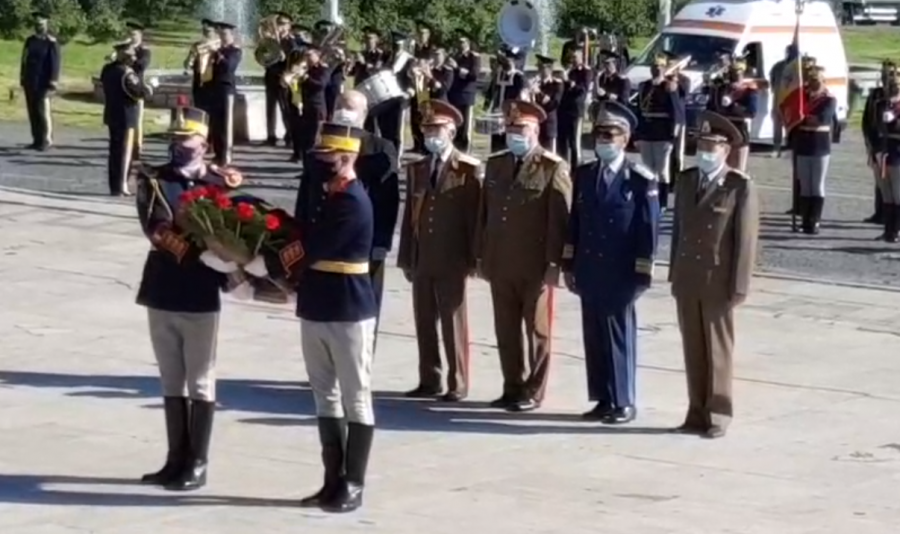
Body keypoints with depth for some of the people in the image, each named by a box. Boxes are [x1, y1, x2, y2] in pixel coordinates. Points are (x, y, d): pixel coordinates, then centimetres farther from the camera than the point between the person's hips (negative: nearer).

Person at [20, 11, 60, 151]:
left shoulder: (51, 43, -8)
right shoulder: (30, 41, 11)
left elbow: (55, 64, -12)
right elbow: (24, 60, 14)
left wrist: (52, 84, -17)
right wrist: (22, 79, 11)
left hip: (43, 83, -6)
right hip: (30, 82, 6)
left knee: (43, 110, -8)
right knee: (33, 111, 6)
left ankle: (47, 140, -3)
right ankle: (37, 140, 10)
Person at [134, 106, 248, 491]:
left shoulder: (219, 184, -1)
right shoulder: (153, 181, 3)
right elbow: (157, 230, -13)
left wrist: (233, 275, -15)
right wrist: (204, 252, -24)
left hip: (201, 299, -3)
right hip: (161, 295, 3)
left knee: (200, 384, 2)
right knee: (171, 383, 11)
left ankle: (197, 465, 8)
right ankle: (176, 460, 20)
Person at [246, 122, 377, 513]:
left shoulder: (353, 202, -16)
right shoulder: (324, 196, 12)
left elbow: (312, 248, -20)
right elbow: (306, 241, 10)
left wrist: (264, 265, -16)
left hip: (349, 313, -9)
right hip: (316, 311, 9)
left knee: (355, 401, 0)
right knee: (325, 399, 12)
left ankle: (353, 487, 6)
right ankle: (333, 482, 20)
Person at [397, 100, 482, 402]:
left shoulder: (469, 169, -3)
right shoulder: (416, 169, 13)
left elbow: (475, 216, -5)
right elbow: (409, 215, 12)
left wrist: (472, 259, -9)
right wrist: (406, 257, 9)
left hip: (452, 261, -5)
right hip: (421, 260, 5)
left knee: (453, 323, -1)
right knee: (424, 323, 8)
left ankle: (457, 384, 5)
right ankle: (429, 380, 15)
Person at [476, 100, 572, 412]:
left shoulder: (553, 168, -6)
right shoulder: (495, 164, 13)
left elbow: (560, 220, -11)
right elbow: (484, 213, 15)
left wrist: (553, 264, -15)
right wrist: (481, 255, 10)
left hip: (535, 267, -6)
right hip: (500, 265, 6)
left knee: (536, 330, 4)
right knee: (505, 330, 10)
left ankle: (533, 392, 10)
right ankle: (512, 388, 19)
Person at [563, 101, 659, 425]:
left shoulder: (641, 180, -7)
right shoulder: (583, 175, 9)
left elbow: (649, 230, -8)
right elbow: (574, 222, 14)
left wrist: (642, 276, -10)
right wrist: (569, 265, 11)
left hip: (620, 274, -5)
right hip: (589, 273, 5)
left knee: (619, 336, 1)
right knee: (593, 337, 9)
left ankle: (624, 403, 9)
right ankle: (603, 400, 17)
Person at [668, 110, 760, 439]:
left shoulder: (741, 186, -9)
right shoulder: (685, 180, 9)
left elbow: (746, 240, -10)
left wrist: (739, 287, -12)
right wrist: (674, 273, 10)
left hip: (718, 283, -5)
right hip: (687, 281, 5)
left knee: (718, 350, 4)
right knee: (692, 350, 9)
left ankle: (717, 415, 12)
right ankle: (697, 412, 17)